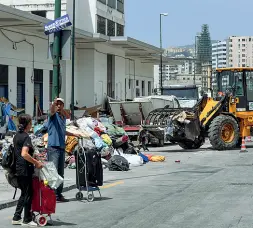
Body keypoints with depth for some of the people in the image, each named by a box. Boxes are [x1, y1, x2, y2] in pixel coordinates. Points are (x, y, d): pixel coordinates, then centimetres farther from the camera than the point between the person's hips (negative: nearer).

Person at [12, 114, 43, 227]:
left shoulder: (16, 136, 12)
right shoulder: (26, 137, -15)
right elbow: (24, 154, -26)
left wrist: (33, 159, 22)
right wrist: (36, 162, -19)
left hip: (17, 169, 9)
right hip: (25, 170, -9)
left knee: (24, 194, 17)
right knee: (28, 194, 1)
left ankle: (16, 218, 18)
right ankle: (27, 220, 7)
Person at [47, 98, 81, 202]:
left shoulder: (63, 117, 19)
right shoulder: (54, 115, -2)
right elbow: (52, 111, -27)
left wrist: (74, 134, 44)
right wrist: (53, 103, -48)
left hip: (62, 147, 7)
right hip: (53, 147, -7)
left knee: (60, 173, 9)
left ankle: (59, 194, 15)